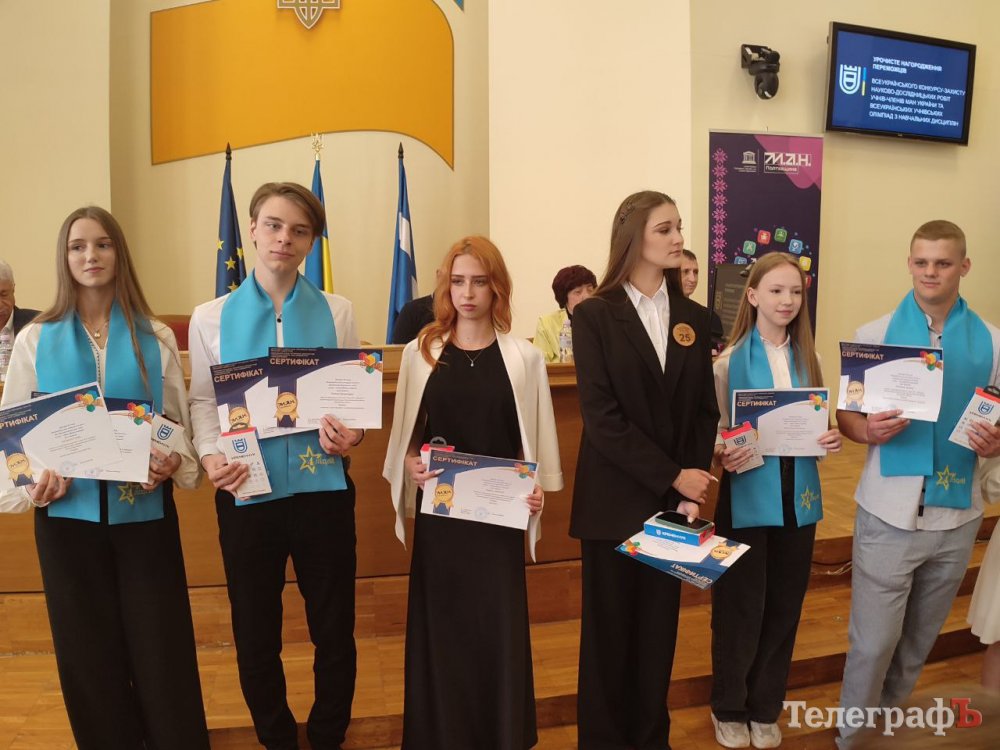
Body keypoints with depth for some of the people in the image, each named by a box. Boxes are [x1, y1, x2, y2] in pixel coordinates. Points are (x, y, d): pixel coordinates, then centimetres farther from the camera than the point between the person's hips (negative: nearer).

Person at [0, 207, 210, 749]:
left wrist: (172, 465, -16)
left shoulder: (155, 338, 2)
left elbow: (180, 425, 4)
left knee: (161, 650, 3)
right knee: (89, 654, 11)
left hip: (145, 512, -1)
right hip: (68, 514, 1)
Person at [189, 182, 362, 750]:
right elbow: (203, 401, 4)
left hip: (322, 488, 0)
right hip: (246, 492, 0)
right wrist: (211, 455, -14)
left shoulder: (337, 312, 3)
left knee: (335, 629, 10)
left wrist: (352, 433, -17)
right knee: (255, 636, 13)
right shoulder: (211, 318, 3)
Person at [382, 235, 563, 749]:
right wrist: (410, 464, -13)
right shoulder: (420, 352, 2)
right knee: (440, 623, 10)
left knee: (499, 624, 8)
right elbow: (404, 432, 6)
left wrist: (539, 489, -11)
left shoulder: (524, 357, 0)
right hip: (438, 511, 1)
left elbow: (536, 437, 3)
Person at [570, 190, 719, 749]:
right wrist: (672, 476, -15)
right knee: (609, 625, 8)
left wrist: (691, 488, -7)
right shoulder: (595, 315, -6)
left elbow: (705, 411, 5)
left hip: (673, 500, 4)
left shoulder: (693, 318, 7)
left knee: (659, 624, 13)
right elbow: (601, 416, -13)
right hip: (615, 500, -3)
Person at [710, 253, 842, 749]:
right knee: (741, 607, 5)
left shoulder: (808, 358, 5)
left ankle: (765, 709, 31)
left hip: (798, 497, 4)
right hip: (748, 497, -4)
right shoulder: (730, 361, -6)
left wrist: (830, 439, -9)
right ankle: (729, 710, 26)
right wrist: (724, 456, -25)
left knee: (784, 607, 12)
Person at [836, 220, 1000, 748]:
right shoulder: (874, 335, -2)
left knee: (920, 640, 18)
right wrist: (869, 430, -22)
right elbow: (845, 416, 0)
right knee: (873, 642, 1)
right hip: (889, 514, -2)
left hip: (957, 515, 3)